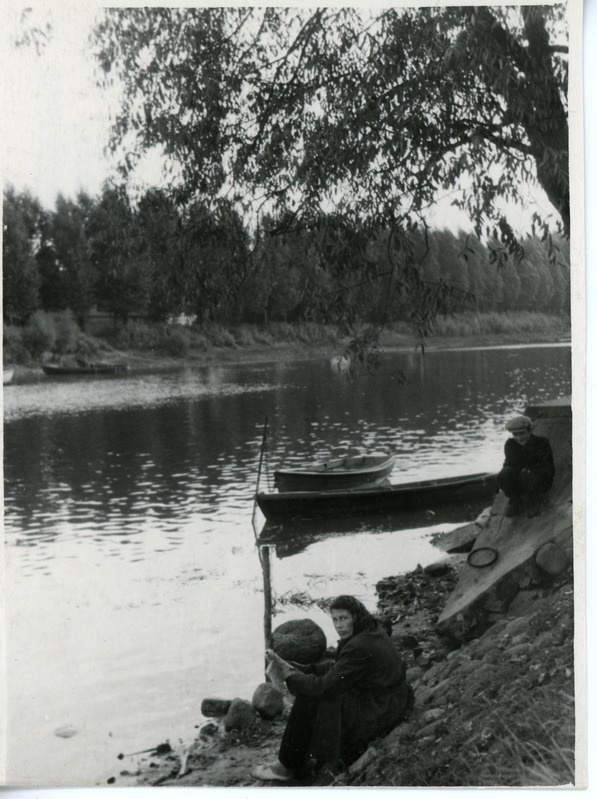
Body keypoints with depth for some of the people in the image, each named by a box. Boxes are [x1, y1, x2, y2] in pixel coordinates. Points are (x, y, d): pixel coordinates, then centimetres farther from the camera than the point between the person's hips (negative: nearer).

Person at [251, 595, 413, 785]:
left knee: (308, 699, -9)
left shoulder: (360, 647, -25)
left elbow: (325, 686, -25)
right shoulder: (372, 630, 4)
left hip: (376, 716, -10)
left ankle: (288, 767, 6)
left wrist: (286, 670, -18)